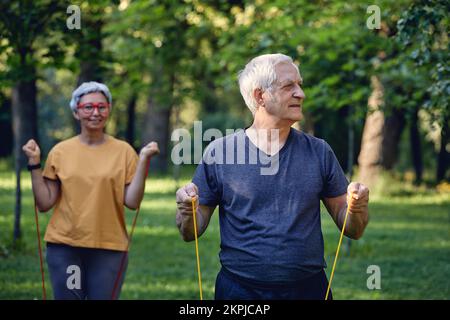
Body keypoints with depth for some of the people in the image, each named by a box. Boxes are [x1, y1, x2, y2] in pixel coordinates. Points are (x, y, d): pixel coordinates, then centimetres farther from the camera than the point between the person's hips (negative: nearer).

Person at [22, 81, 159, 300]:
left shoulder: (123, 151, 1)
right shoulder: (60, 151, 3)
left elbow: (132, 202, -7)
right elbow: (44, 204, 2)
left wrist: (143, 160, -12)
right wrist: (34, 163, -5)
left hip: (108, 248, -1)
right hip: (64, 248, 1)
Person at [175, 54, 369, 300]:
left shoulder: (319, 152, 2)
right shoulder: (218, 153, -3)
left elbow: (353, 230, 6)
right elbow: (191, 233, 2)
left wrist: (356, 208, -16)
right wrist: (187, 213, -19)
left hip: (309, 288, 2)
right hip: (239, 289, -1)